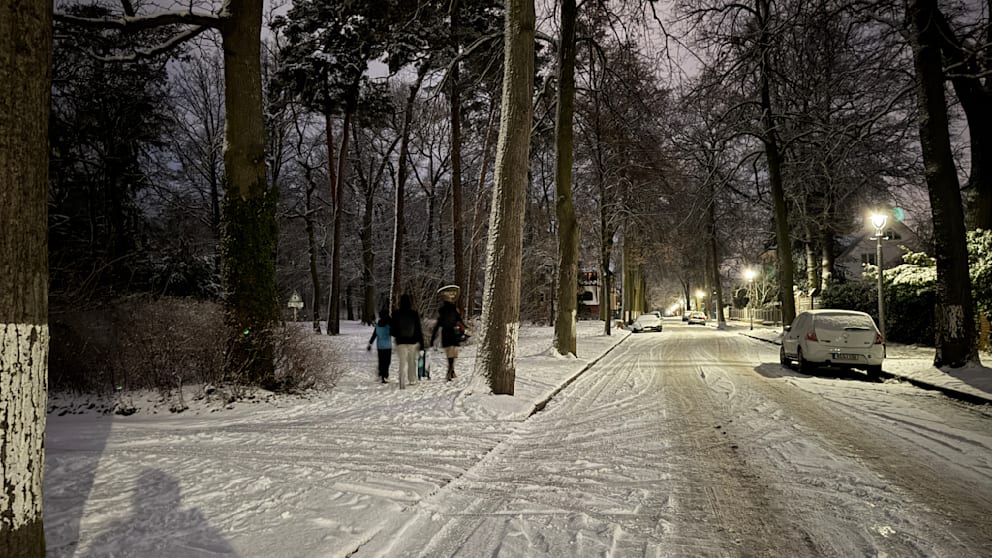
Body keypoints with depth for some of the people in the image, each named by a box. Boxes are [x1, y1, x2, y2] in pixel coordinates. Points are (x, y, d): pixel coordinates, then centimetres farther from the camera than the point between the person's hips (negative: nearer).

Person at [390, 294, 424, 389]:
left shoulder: (396, 314, -7)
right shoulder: (415, 314, -8)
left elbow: (392, 330, -2)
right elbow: (419, 330, -5)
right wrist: (421, 343, 2)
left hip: (401, 342, 0)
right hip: (413, 342, 0)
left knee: (403, 362, 3)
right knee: (412, 361, 19)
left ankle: (403, 383, -9)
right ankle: (412, 379, 28)